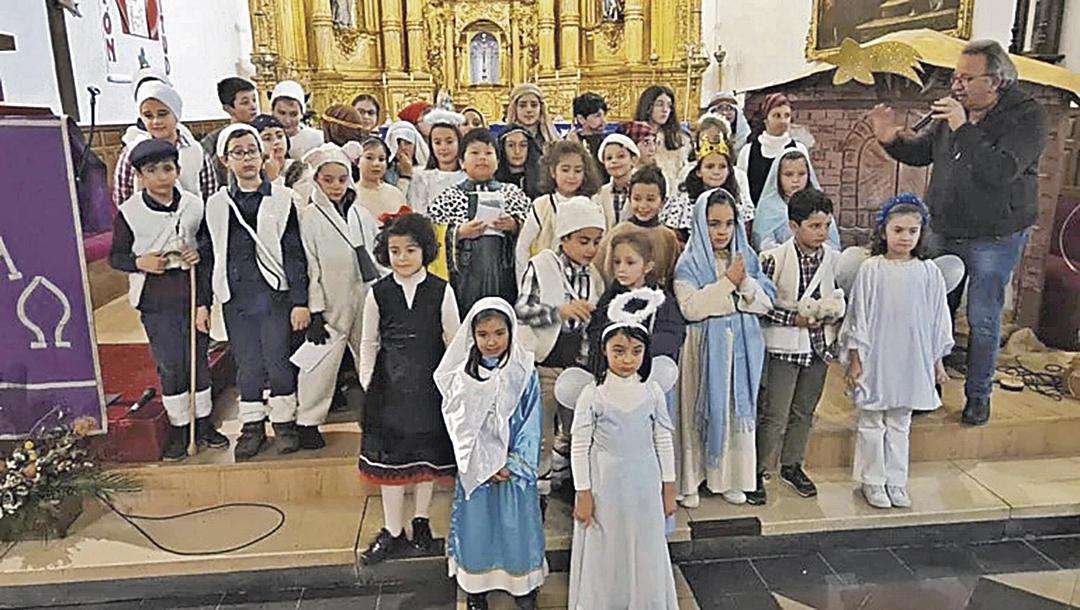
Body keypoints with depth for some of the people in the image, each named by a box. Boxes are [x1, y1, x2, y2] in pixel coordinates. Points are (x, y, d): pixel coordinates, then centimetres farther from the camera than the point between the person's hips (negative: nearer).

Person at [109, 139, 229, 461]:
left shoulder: (194, 206, 0)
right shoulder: (129, 213, -4)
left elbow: (208, 241, 13)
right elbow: (115, 256, 3)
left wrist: (199, 251, -8)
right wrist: (140, 262, -17)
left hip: (193, 296, 2)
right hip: (155, 303, -2)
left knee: (198, 359, 10)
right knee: (170, 366, 2)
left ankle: (204, 425, 25)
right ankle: (178, 430, 18)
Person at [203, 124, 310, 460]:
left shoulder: (282, 198, 0)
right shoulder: (216, 204, 8)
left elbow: (295, 253, -2)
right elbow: (210, 256, 12)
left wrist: (300, 301, -6)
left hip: (276, 293, -2)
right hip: (236, 297, 3)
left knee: (278, 361, 1)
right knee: (247, 364, 8)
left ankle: (284, 421, 19)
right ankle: (252, 425, 23)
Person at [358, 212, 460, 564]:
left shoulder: (441, 291, -4)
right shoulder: (378, 293, -1)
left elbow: (453, 339, 2)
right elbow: (369, 343, 8)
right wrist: (367, 381, 4)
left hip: (430, 381, 0)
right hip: (390, 383, 1)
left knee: (428, 453, 12)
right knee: (389, 455, 5)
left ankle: (421, 520, 31)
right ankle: (393, 532, 18)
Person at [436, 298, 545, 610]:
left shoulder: (525, 373, -8)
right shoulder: (462, 375, -6)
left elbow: (530, 424, -7)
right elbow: (460, 426, -7)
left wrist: (513, 465, -14)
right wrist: (486, 465, -13)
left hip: (515, 466, -1)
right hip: (475, 467, 1)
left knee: (517, 523, 10)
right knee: (476, 522, 11)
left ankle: (524, 585, 31)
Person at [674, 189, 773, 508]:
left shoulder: (747, 256, 7)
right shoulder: (689, 262, -6)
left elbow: (766, 302, 3)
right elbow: (690, 308, -19)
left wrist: (745, 283, -15)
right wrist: (727, 283, -18)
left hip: (742, 346, 4)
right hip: (705, 348, -4)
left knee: (738, 409, 10)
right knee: (700, 411, 3)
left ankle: (730, 479, 25)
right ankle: (690, 482, 16)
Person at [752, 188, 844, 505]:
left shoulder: (835, 259, -1)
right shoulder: (774, 259, -14)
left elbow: (843, 297, 11)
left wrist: (835, 312, -10)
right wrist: (794, 318, -19)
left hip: (819, 346, 5)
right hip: (783, 348, -5)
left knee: (804, 412, 18)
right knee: (774, 417, -1)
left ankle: (792, 466, 36)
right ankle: (757, 472, 16)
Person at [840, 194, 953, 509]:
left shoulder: (928, 272, 0)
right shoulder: (871, 269, -7)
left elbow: (937, 319, 7)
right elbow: (858, 316, -4)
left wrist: (938, 361, 10)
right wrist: (854, 360, -4)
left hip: (912, 361, 2)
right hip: (875, 360, -2)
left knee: (900, 424, 14)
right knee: (871, 423, 8)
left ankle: (896, 481, 26)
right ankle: (872, 481, 22)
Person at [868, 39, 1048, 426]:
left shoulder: (1027, 116, -13)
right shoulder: (953, 110, 1)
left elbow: (1001, 171, -28)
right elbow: (922, 151, 14)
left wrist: (963, 130, -29)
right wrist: (893, 140, -6)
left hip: (994, 241, -5)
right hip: (944, 234, 5)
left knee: (983, 321, 5)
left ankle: (978, 395, 24)